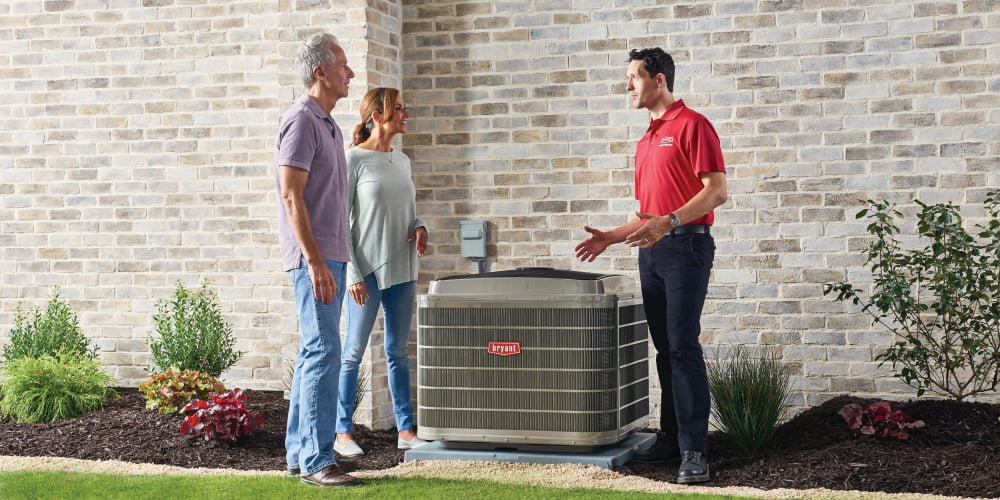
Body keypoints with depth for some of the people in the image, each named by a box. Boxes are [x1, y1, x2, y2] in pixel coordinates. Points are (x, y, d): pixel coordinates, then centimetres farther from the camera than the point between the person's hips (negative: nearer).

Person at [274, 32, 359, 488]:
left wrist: (333, 261, 19)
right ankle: (316, 461, -9)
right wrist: (315, 263, -22)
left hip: (331, 257, 10)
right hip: (314, 258, -10)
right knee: (323, 352, -12)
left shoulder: (329, 125, 18)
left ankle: (299, 452, 17)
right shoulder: (302, 121, -12)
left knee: (314, 352, 11)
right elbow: (291, 197, -18)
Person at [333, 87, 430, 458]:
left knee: (398, 352, 11)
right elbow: (340, 221, -8)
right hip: (367, 272, -6)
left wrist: (419, 227, -1)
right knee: (353, 353, 0)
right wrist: (353, 274, -13)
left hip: (402, 271, 6)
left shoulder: (402, 161, 12)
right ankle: (343, 433, 8)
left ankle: (406, 431, 16)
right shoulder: (354, 160, -7)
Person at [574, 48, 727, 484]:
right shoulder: (647, 140, 20)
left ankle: (695, 451, -13)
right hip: (651, 251, 9)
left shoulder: (692, 125, -6)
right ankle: (672, 437, 17)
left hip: (686, 245, -9)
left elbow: (717, 190, -15)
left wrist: (669, 222, -26)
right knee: (665, 349, 10)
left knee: (683, 347, -13)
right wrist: (611, 237, 17)